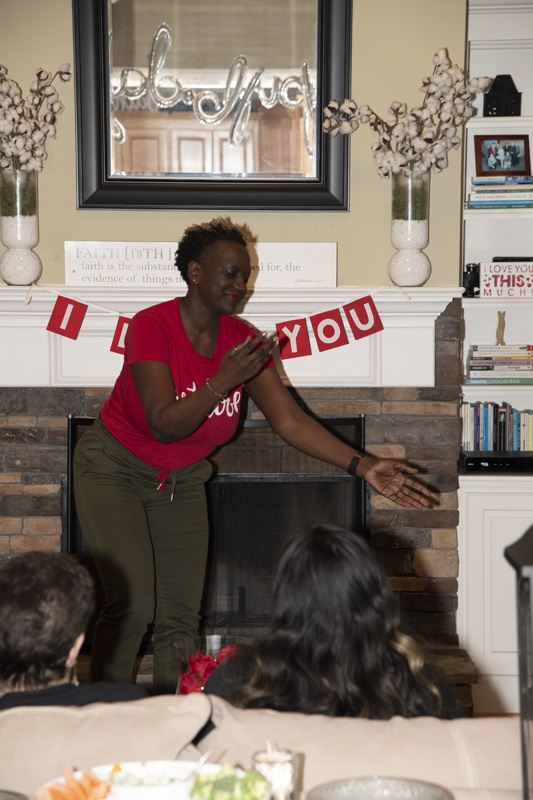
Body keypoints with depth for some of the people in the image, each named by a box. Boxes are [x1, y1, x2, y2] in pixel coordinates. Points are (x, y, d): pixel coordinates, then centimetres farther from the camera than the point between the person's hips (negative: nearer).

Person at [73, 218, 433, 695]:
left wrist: (362, 466, -21)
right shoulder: (152, 326, -23)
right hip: (114, 472, -5)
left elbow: (290, 420, -12)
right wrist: (224, 381, -38)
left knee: (180, 616, 4)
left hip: (180, 481, 6)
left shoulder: (242, 341, -8)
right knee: (133, 604, -17)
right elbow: (164, 424, -30)